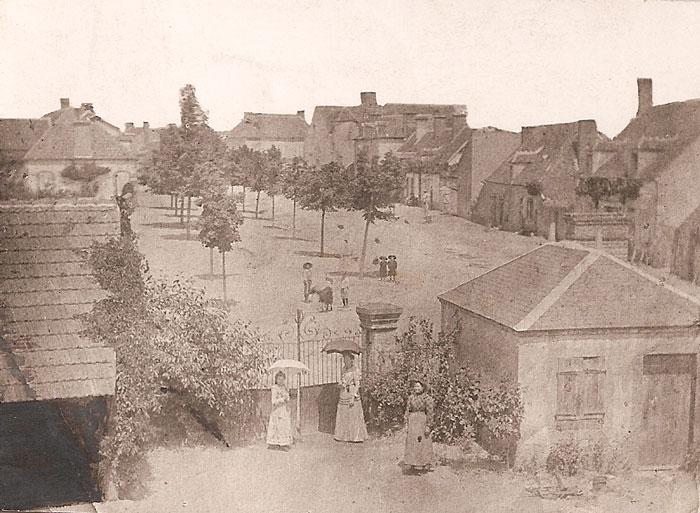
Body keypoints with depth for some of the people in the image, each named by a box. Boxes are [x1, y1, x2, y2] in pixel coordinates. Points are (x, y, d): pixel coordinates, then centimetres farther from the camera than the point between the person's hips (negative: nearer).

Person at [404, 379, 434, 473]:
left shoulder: (427, 398, -7)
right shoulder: (411, 397, 9)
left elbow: (429, 413, -9)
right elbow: (407, 411, 11)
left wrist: (428, 426, -13)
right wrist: (406, 423, 5)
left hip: (422, 422, -5)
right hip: (412, 422, 5)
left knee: (422, 443, -4)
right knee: (412, 443, 5)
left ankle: (424, 465, 4)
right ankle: (413, 464, 13)